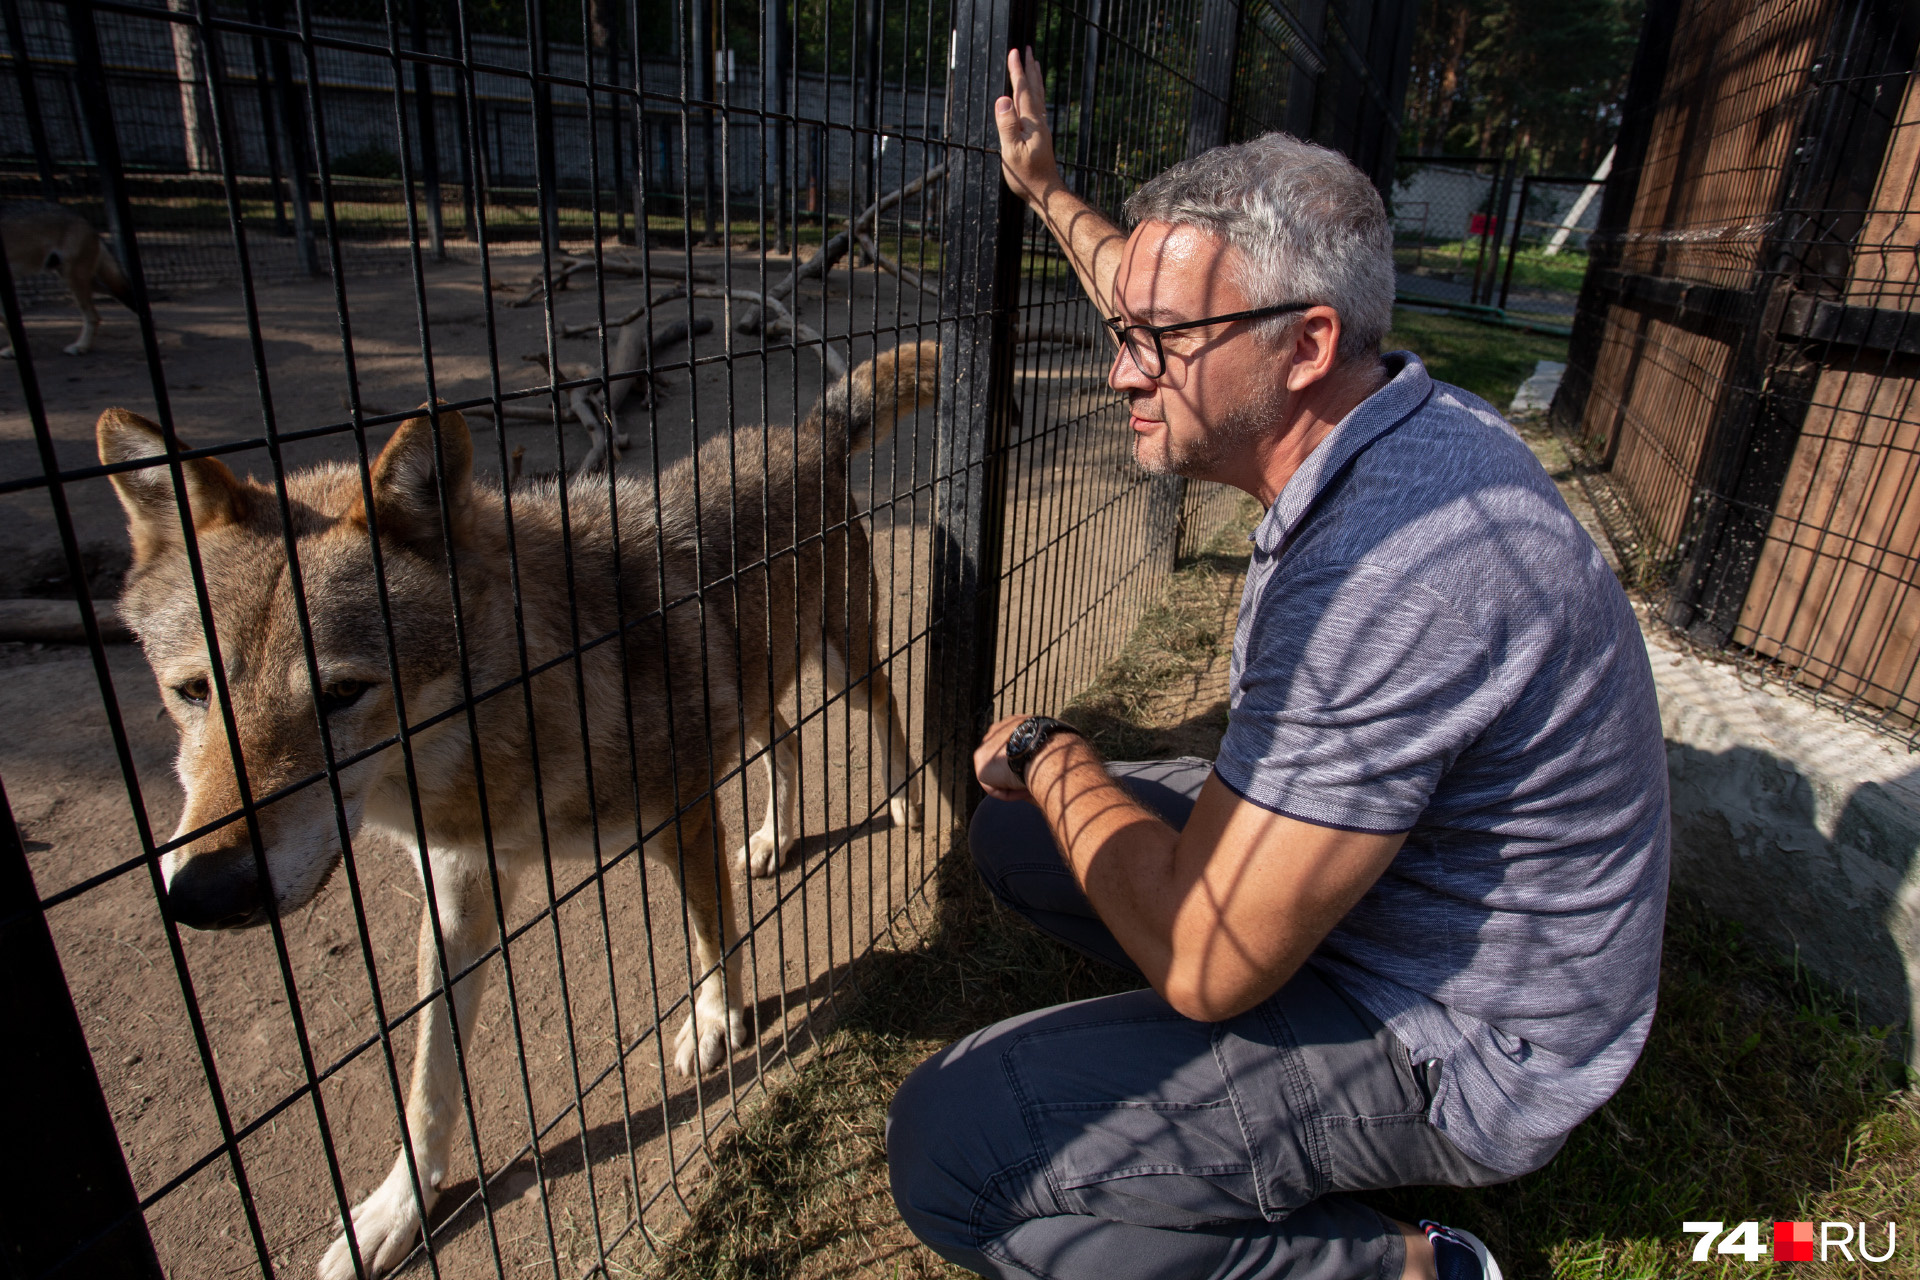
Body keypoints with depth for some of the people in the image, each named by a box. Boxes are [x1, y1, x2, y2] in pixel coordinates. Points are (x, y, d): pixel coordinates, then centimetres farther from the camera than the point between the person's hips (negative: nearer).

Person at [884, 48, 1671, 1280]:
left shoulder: (1390, 575, -36)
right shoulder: (1385, 412, -6)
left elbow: (1203, 961, -30)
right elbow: (1171, 306, 16)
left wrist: (1052, 756, -15)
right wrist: (1047, 191, 25)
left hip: (1453, 1053, -9)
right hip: (1414, 913, 9)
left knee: (947, 1148, -17)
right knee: (1017, 835, 12)